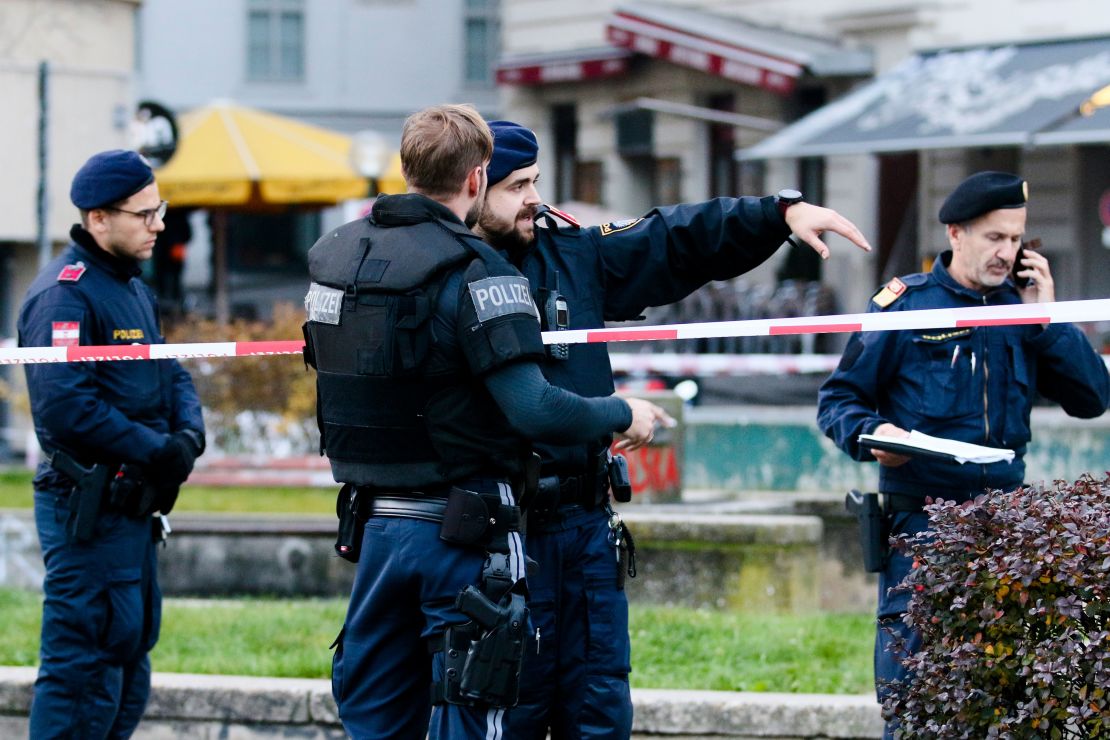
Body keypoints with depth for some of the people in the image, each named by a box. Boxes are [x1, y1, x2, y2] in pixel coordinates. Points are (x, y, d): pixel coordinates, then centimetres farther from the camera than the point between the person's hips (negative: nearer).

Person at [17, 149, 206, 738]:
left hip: (135, 507, 10)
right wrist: (155, 452, -21)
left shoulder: (135, 290, 16)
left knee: (131, 656, 16)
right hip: (88, 509, -10)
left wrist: (189, 435, -3)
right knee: (85, 667, -10)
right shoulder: (66, 292, -16)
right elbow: (64, 403, -25)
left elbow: (169, 375, 19)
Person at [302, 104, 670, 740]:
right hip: (461, 529, -6)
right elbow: (532, 409, -23)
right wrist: (622, 415, -6)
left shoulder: (332, 256, 6)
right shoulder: (475, 271, -16)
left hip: (376, 522, 6)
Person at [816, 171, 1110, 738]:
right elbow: (837, 399, 2)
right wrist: (873, 434, -19)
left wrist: (1046, 320, -3)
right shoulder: (904, 305, -2)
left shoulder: (1021, 309, 10)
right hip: (920, 523, -4)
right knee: (911, 683, -3)